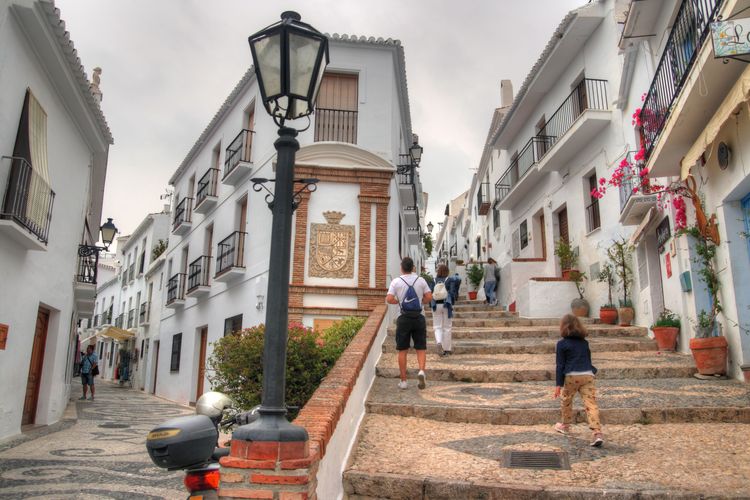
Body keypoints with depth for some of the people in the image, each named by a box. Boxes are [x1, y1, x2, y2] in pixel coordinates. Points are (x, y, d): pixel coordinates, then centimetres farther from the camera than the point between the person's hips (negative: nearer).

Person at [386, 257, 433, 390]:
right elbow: (429, 297, -1)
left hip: (404, 318, -1)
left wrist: (398, 301, 7)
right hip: (419, 317, 1)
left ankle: (403, 381, 9)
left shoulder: (396, 282, -4)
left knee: (402, 350, 7)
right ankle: (421, 370, -16)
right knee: (421, 348, 9)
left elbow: (389, 299, -12)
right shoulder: (421, 280, 3)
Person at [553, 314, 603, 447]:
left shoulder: (562, 343, -1)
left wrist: (558, 384, -2)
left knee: (566, 401, 18)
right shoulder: (584, 342, 14)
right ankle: (597, 433, -16)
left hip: (571, 376, -3)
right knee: (591, 403, -4)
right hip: (588, 375, 3)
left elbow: (560, 365, -4)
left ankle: (565, 426, 36)